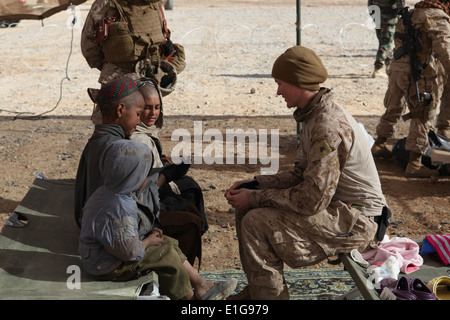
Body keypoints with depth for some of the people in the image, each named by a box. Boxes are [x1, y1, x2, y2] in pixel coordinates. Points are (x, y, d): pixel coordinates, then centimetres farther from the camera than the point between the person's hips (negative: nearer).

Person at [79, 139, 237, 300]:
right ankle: (188, 296, 10)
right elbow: (129, 251, -31)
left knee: (170, 243, 8)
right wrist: (148, 241, -11)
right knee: (165, 254, -11)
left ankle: (201, 285, 12)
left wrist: (149, 231, 2)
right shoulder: (119, 211, -35)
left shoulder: (109, 191, -1)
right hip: (108, 267, -11)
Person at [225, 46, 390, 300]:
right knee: (248, 208, 7)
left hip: (356, 222, -10)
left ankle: (270, 295, -1)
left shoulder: (329, 125, -25)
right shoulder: (314, 115, 7)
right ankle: (257, 290, 20)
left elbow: (311, 201, -27)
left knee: (256, 222, -19)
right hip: (334, 205, 10)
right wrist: (254, 185, 1)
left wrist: (255, 198, -17)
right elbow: (301, 175, 12)